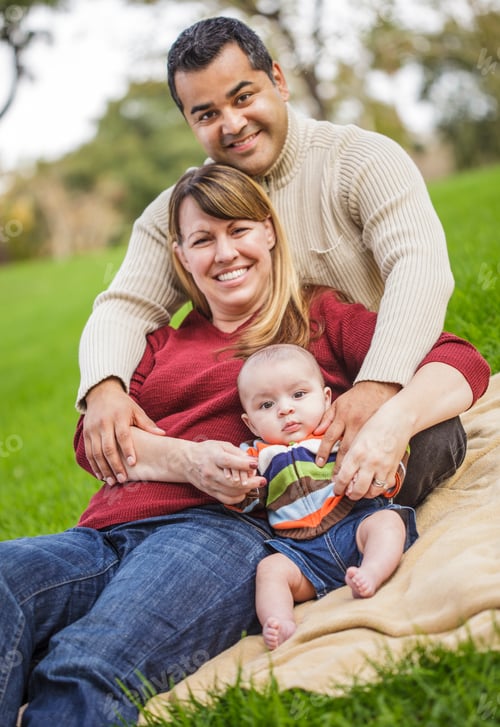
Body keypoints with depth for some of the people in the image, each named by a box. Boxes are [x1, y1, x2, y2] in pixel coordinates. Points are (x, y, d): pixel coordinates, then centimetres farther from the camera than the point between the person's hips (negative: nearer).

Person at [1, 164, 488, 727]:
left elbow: (462, 363, 9)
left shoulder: (319, 320, 20)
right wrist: (187, 460, -9)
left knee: (87, 666, -37)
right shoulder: (162, 343, 31)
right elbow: (91, 436, 14)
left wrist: (393, 420, -15)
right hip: (103, 532, 4)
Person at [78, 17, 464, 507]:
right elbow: (126, 307, -2)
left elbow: (421, 266, -22)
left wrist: (378, 386, -39)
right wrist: (104, 388, -26)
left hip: (392, 396, -2)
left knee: (430, 438, -36)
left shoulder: (363, 159, -8)